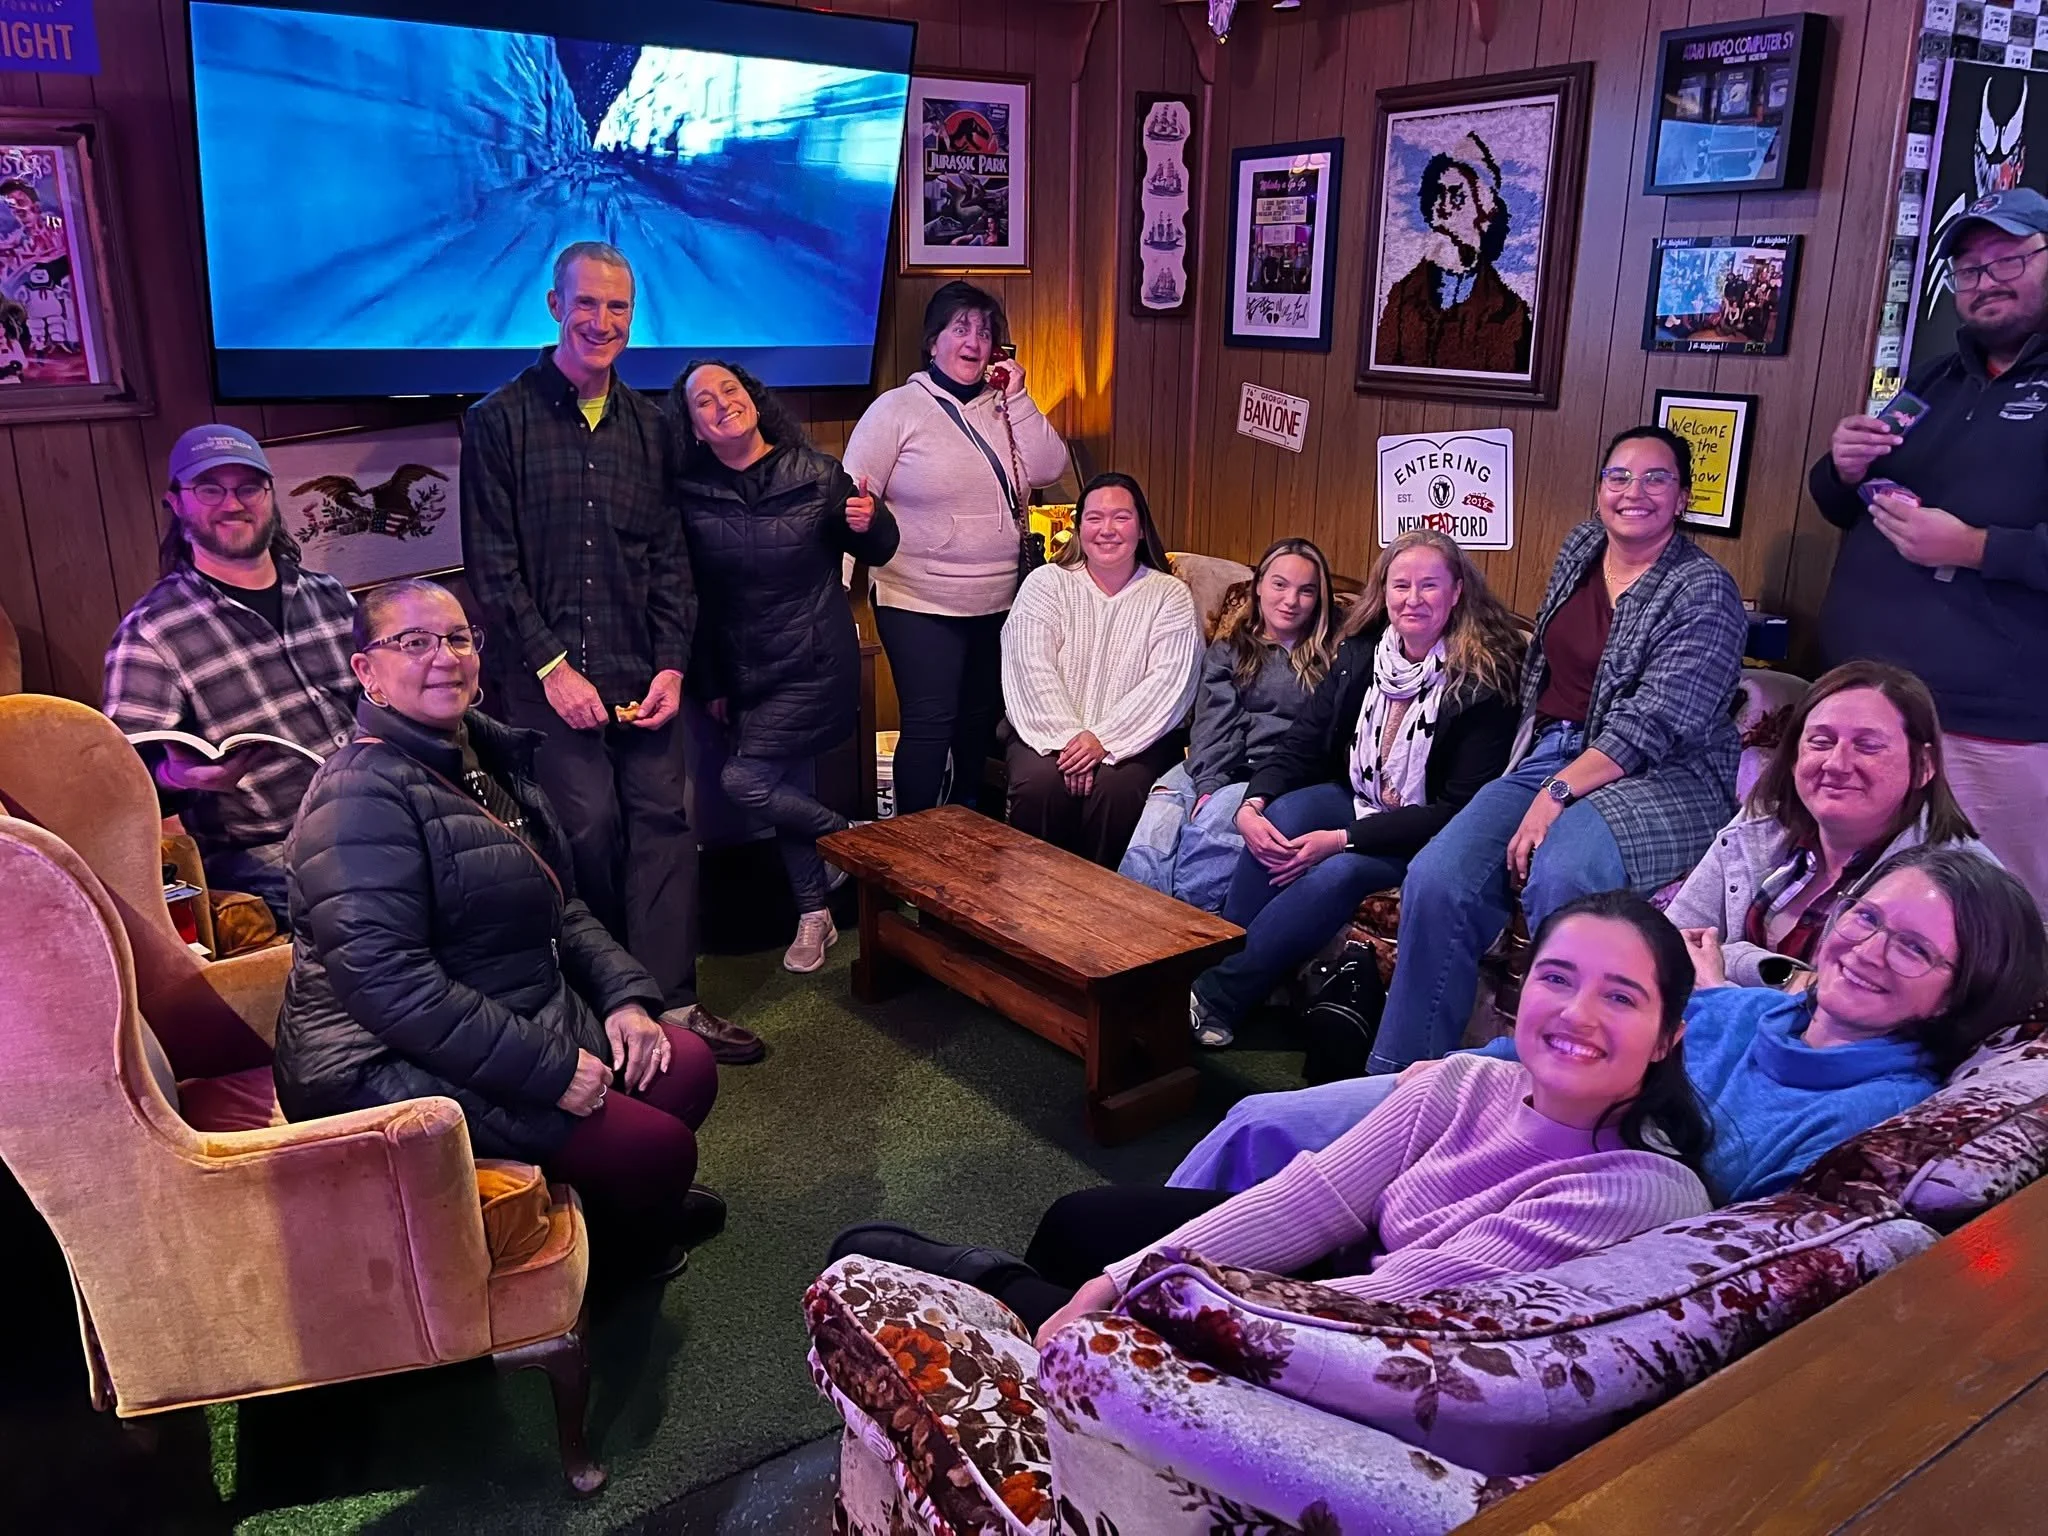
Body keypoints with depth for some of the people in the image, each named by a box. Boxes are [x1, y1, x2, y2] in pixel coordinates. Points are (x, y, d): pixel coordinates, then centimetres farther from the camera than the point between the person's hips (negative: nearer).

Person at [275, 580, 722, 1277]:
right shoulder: (363, 796, -21)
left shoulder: (488, 753, 9)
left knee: (690, 1069, 4)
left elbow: (559, 906, 17)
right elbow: (389, 984, -28)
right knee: (657, 1147, -14)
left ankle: (625, 1209, 28)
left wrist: (625, 994, 1)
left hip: (525, 1017, 9)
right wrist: (548, 1067, -25)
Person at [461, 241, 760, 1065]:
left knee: (663, 820, 1)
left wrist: (672, 663, 1)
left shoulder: (648, 425, 14)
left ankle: (671, 1001, 9)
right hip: (547, 672, -4)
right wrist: (551, 665, -12)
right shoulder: (499, 419, 1)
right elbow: (491, 563, -5)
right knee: (590, 828, -6)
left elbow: (669, 556, 12)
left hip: (640, 671, 4)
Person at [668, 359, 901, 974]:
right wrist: (709, 683, 10)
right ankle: (814, 916, 27)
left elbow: (877, 553, 3)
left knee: (744, 780, -14)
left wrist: (870, 523, -20)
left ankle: (854, 838, 8)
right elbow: (690, 595, 6)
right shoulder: (690, 494, -3)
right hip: (742, 669, 4)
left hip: (814, 661, -4)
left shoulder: (816, 473, -9)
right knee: (788, 788, 11)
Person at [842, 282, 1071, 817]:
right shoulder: (898, 409, -5)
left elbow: (1049, 469, -3)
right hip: (920, 603, -5)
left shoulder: (1004, 407, 8)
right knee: (930, 723, -9)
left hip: (997, 602, 6)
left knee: (980, 721, 17)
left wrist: (1018, 399, -8)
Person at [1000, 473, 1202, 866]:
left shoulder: (1170, 595, 6)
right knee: (1040, 783, -30)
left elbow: (1168, 681, -6)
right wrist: (1068, 738, -17)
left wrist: (1104, 739, -18)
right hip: (1050, 732, 1)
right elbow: (1032, 669, -3)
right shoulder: (1046, 583, 8)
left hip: (1134, 739, 0)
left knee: (1116, 789, -31)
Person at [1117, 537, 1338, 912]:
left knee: (1212, 823, -34)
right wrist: (1209, 785, -16)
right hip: (1215, 771, 2)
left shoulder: (1331, 657, 10)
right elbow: (1215, 722, 3)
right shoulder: (1229, 648, 18)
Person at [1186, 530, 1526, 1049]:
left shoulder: (1482, 679, -16)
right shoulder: (1360, 653, 1)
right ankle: (1212, 963, -25)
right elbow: (1302, 745, 1)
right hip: (1356, 802, 5)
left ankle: (1218, 997, -23)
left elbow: (1461, 808, -19)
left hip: (1427, 839, -5)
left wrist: (1344, 839, -26)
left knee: (1338, 873, -33)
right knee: (1282, 816, -28)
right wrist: (1253, 804, -21)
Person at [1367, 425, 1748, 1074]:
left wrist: (1557, 795, -25)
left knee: (1557, 875, -38)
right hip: (1548, 755, 6)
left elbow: (1652, 727, -18)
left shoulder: (1705, 593, -7)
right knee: (1437, 881, -19)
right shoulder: (1580, 546, 13)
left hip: (1655, 780, -6)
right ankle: (1402, 1075, -9)